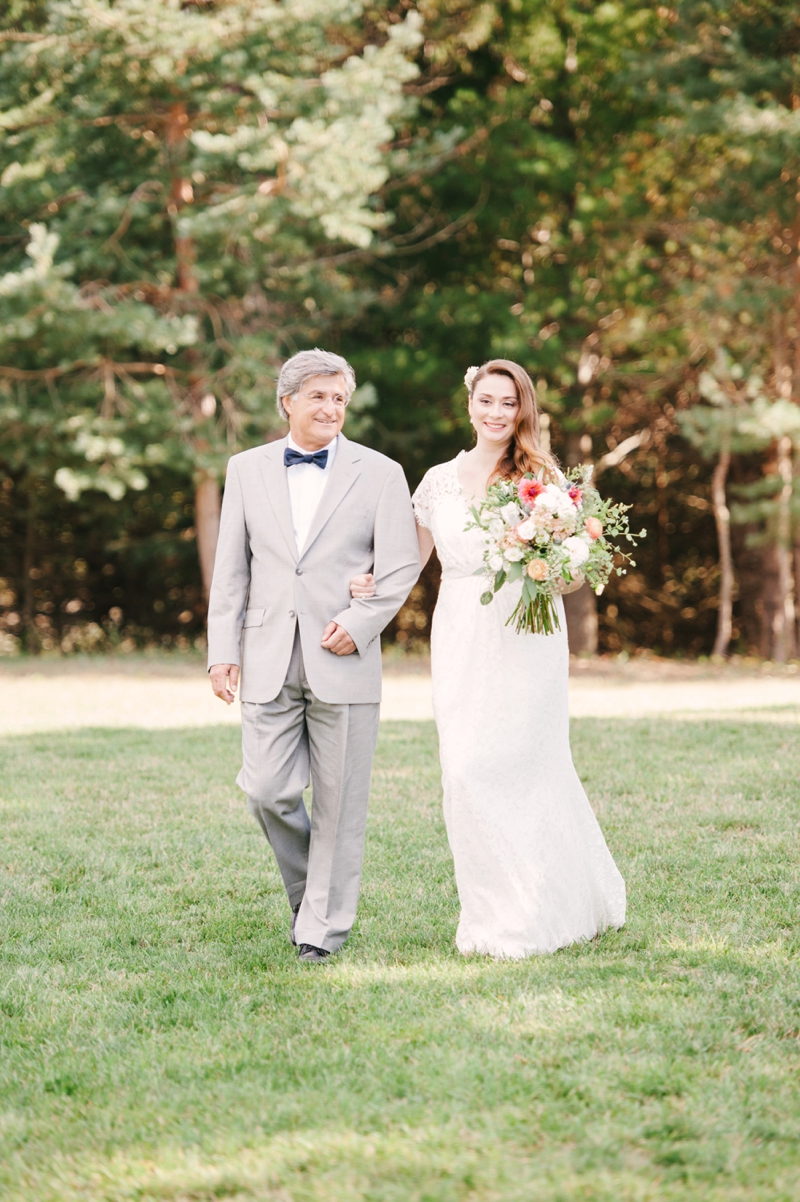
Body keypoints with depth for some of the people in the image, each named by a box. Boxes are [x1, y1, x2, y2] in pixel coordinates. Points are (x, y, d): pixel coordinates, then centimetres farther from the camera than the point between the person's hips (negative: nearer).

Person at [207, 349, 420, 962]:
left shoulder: (379, 473, 4)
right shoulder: (247, 469, 11)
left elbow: (401, 567, 1)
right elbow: (231, 570, 11)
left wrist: (360, 623, -13)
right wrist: (223, 650, 3)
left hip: (343, 660, -2)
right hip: (269, 663, 2)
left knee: (339, 801, 0)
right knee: (268, 791, -4)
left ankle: (326, 923, 11)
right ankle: (307, 887, 22)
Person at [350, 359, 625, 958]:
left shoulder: (541, 477, 2)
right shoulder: (440, 480, 11)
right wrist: (372, 582, -5)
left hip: (526, 638, -3)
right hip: (461, 638, 3)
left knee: (520, 768, -5)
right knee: (466, 771, -1)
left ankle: (531, 919, 5)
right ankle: (491, 913, 11)